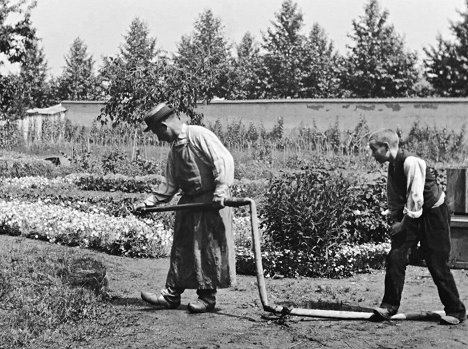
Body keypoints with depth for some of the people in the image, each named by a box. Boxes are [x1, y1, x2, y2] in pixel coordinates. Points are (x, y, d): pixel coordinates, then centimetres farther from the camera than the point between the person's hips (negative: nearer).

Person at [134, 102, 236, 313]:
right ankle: (171, 295, 14)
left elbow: (224, 160, -19)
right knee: (181, 249, 9)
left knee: (208, 249, -2)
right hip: (188, 201, 9)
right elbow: (170, 185, 20)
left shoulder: (199, 135, -10)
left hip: (210, 201, -8)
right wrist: (149, 202, 11)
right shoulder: (174, 149, 16)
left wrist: (220, 191, -26)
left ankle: (207, 297, 8)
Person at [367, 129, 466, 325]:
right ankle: (389, 306, 2)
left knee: (437, 264, -3)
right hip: (412, 216, 7)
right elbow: (394, 198, 11)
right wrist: (395, 220, 1)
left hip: (433, 214, -7)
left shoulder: (411, 162, -25)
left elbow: (416, 198, -28)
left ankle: (456, 312, 12)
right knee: (395, 256, -5)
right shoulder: (392, 166, 2)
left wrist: (404, 222, -21)